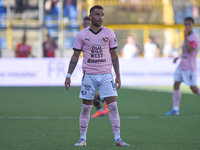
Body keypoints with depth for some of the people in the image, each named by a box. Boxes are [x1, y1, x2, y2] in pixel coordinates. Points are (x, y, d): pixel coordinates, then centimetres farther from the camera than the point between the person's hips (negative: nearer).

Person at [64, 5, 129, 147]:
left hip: (106, 75, 1)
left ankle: (117, 138, -5)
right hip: (89, 75, 0)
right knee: (86, 108, 2)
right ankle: (82, 139, 12)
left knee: (113, 106, -7)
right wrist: (68, 76, 0)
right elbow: (75, 56, 5)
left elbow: (114, 55, 8)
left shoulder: (109, 33, 4)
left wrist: (118, 75, 4)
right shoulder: (82, 34, 1)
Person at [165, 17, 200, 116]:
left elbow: (189, 50, -28)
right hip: (181, 66, 8)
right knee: (176, 85, 0)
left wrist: (185, 36, -28)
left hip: (190, 68, -8)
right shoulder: (187, 36, 13)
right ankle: (175, 109, 1)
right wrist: (179, 57, 19)